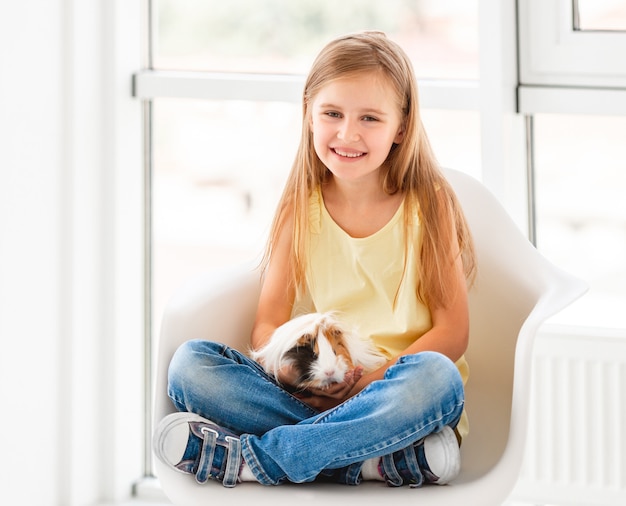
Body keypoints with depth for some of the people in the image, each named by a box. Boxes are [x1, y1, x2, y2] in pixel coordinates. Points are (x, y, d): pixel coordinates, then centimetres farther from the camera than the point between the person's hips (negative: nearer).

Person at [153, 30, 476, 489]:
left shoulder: (428, 205, 1)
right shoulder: (300, 210, 8)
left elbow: (453, 331, -4)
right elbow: (267, 326, 6)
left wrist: (372, 378, -19)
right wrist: (296, 371, -17)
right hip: (314, 396, 3)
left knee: (435, 377, -37)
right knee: (190, 364, -18)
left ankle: (250, 458, -30)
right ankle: (378, 457, -29)